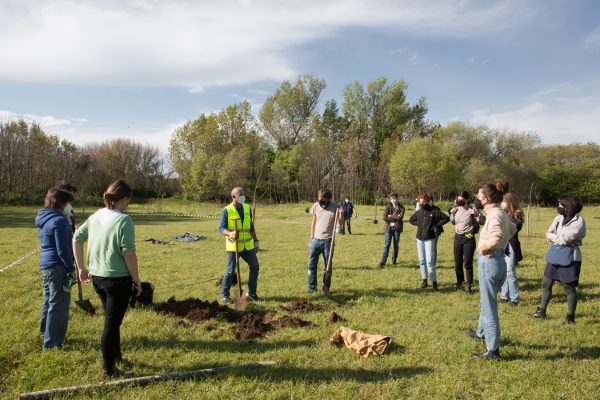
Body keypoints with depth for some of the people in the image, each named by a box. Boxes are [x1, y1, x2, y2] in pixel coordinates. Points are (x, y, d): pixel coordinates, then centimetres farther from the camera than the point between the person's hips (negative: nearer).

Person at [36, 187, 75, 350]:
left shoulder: (42, 218, 10)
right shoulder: (59, 220, -18)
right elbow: (62, 249, -19)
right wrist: (71, 268, -13)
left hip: (45, 264, 10)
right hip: (58, 267, -9)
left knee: (48, 301, 21)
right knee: (59, 305, -1)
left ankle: (45, 335, 35)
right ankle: (51, 343, 4)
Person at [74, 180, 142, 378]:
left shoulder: (95, 216, 4)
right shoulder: (123, 220, -19)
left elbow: (76, 238, 11)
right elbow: (129, 254, -21)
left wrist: (81, 267, 16)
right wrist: (137, 281, -11)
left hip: (97, 277, 7)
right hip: (118, 279, -7)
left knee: (112, 319, 25)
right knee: (112, 323, 6)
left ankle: (116, 355, 42)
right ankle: (109, 370, 19)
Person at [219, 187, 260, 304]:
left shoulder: (247, 208, 7)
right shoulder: (227, 210, -9)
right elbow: (221, 228, -13)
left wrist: (256, 241, 14)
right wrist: (230, 233, -33)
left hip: (247, 245, 5)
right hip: (233, 246, -5)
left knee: (254, 267, 6)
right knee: (230, 271, 0)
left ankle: (251, 293, 21)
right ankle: (224, 295, 16)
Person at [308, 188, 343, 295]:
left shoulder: (335, 207, -6)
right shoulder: (316, 206, 2)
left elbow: (341, 223, -5)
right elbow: (313, 222, 10)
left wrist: (341, 214, -23)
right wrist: (311, 237, 7)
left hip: (328, 241, -2)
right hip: (316, 240, 3)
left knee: (328, 265, 6)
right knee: (311, 264, 4)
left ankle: (326, 288, 16)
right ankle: (312, 287, 15)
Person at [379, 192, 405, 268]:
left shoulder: (401, 208, 3)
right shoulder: (388, 207, 5)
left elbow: (400, 217, -14)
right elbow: (384, 218, -8)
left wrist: (390, 216, -8)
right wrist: (395, 217, -11)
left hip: (397, 228, 0)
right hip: (388, 228, 0)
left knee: (396, 245, 9)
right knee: (386, 245, -4)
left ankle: (394, 260, 23)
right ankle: (383, 261, -6)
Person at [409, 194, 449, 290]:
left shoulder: (434, 211, -8)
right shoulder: (418, 212, 5)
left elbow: (446, 218, -5)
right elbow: (411, 220, 23)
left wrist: (437, 225, -10)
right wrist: (418, 224, 8)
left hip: (430, 239, -5)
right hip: (419, 239, 5)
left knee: (430, 261, -9)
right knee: (422, 261, 10)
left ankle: (434, 281, 1)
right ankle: (424, 280, 20)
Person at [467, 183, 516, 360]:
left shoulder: (494, 214, -19)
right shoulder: (501, 213, 11)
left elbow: (496, 238, -36)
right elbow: (512, 229, 30)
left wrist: (484, 247, -18)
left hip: (489, 262, -10)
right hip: (497, 260, 10)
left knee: (489, 306, 0)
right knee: (486, 302, 27)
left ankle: (493, 350, 9)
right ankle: (481, 333, 47)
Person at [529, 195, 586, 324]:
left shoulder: (579, 222, -16)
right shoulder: (559, 218, 4)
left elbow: (563, 239, -22)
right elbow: (548, 235, -1)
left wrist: (551, 236, -5)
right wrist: (563, 239, -16)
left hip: (570, 259, -7)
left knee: (569, 287, 3)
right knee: (546, 284, 12)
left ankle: (570, 317, 17)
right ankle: (542, 311, 25)